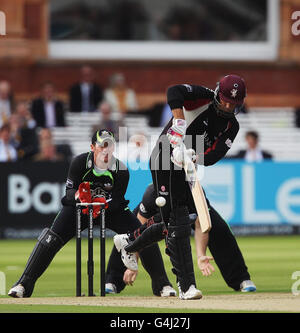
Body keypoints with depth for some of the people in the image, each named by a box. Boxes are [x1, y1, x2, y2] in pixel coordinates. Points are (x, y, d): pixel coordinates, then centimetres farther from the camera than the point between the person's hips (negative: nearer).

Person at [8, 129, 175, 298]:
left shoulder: (121, 170, -19)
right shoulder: (80, 162, -21)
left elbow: (117, 201, -19)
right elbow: (70, 191, -19)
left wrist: (104, 203, -41)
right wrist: (79, 196, -42)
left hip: (111, 208, 1)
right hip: (79, 207, -1)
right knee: (51, 239, -20)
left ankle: (162, 284, 1)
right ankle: (24, 284, -14)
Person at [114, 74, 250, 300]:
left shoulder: (232, 126, 4)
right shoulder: (204, 98, -12)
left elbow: (214, 156, -9)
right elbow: (175, 92, -33)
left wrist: (194, 157, -32)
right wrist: (179, 140, -39)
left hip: (185, 170, 8)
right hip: (164, 160, -8)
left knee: (173, 224, 17)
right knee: (178, 223, -13)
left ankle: (129, 244, 42)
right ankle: (187, 286, -17)